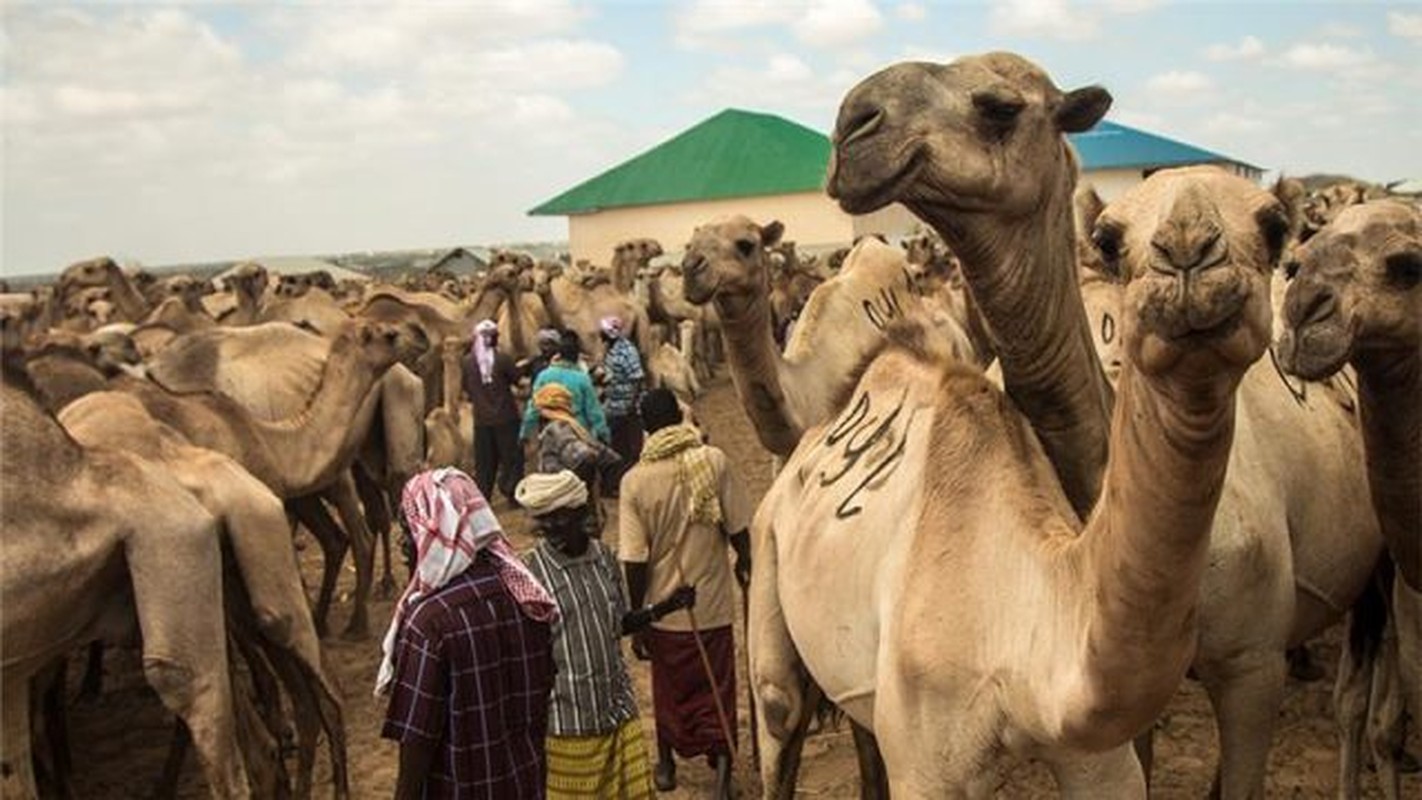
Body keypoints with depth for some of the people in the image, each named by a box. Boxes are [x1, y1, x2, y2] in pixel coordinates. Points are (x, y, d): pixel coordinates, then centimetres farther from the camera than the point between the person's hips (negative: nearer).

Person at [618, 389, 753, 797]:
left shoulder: (635, 480, -13)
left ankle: (666, 765, 38)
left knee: (669, 689, 21)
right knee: (716, 690, 13)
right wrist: (745, 563, 13)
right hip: (713, 604, -1)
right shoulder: (714, 461, -13)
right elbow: (738, 527, -7)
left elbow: (635, 561, -11)